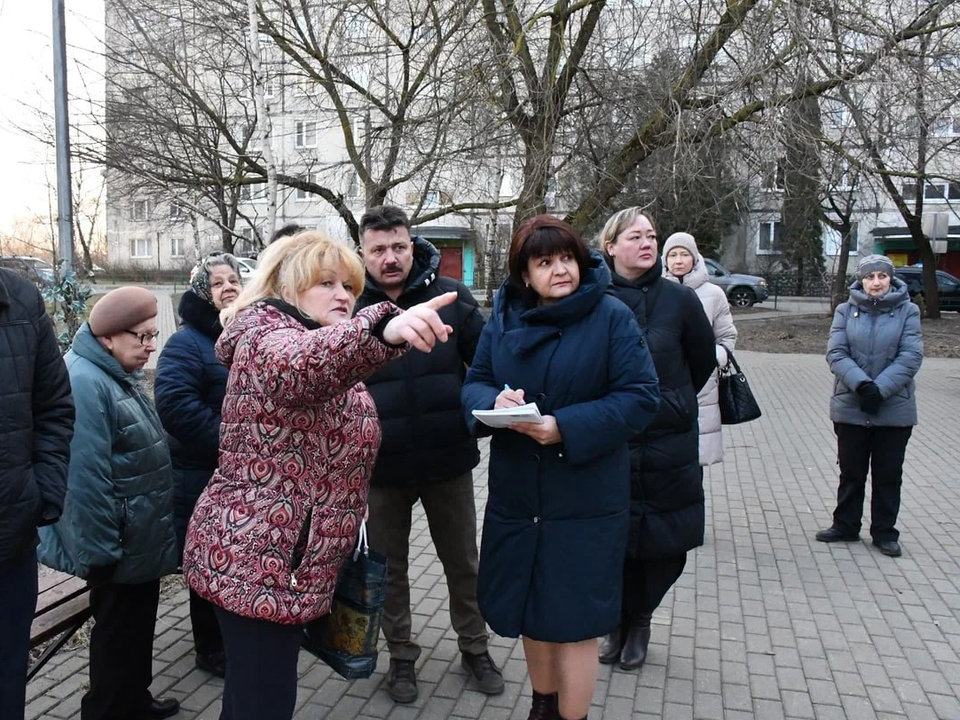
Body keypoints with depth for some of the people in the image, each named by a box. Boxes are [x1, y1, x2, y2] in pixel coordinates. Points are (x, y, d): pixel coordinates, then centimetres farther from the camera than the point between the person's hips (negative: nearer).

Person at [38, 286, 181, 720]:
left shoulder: (119, 375, 9)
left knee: (137, 627, 23)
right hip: (122, 548, -10)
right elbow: (86, 477, -29)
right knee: (118, 634, 8)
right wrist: (99, 550, -24)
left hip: (141, 542, 10)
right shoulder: (86, 383, -25)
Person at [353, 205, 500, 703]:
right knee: (389, 566, 17)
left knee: (462, 560, 17)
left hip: (448, 459, 1)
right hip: (380, 465, 0)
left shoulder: (450, 296, -6)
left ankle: (474, 647, 39)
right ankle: (401, 656, 38)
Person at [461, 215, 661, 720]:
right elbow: (473, 384, 7)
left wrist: (567, 428, -23)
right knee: (528, 610, 19)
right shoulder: (502, 319, 4)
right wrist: (494, 401, -17)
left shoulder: (612, 317, -8)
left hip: (585, 499, -4)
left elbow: (640, 396, -12)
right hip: (517, 493, 5)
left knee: (573, 620, 5)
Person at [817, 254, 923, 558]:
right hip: (850, 407, 1)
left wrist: (880, 389, -19)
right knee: (851, 471, 13)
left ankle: (885, 532, 24)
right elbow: (835, 353, -8)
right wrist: (862, 384, -22)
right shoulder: (846, 311, 0)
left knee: (888, 474, 10)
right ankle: (845, 525, 28)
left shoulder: (907, 311, -2)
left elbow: (910, 357, -9)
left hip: (894, 409, -1)